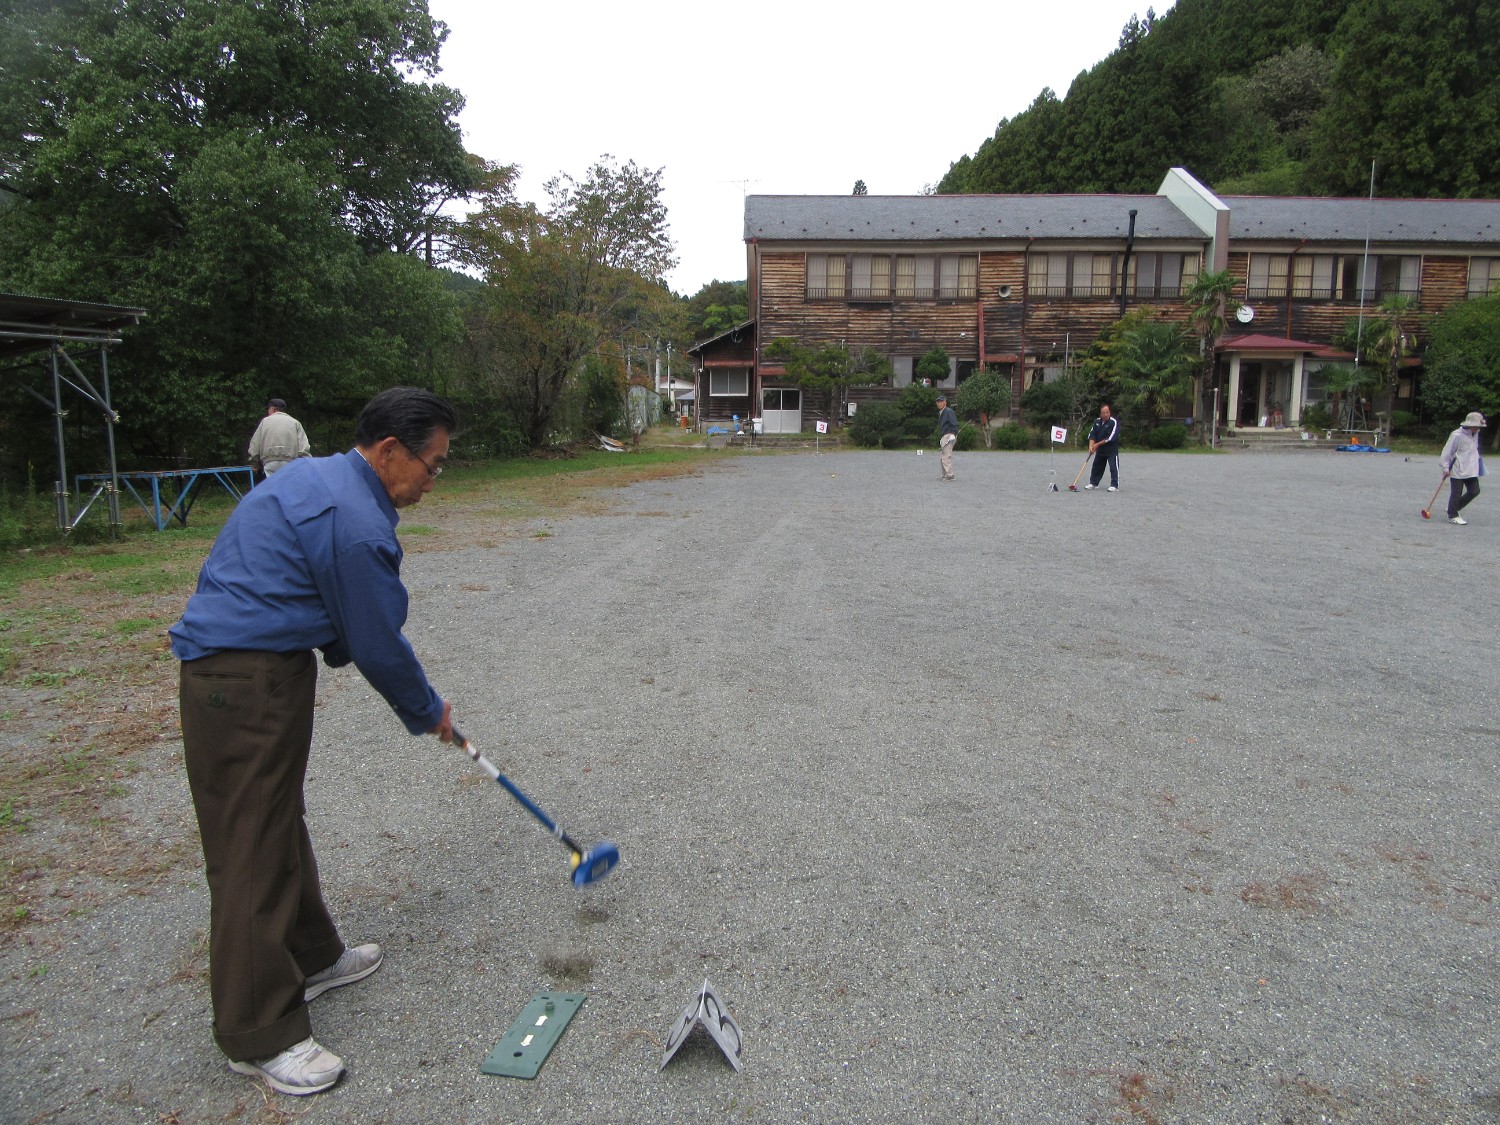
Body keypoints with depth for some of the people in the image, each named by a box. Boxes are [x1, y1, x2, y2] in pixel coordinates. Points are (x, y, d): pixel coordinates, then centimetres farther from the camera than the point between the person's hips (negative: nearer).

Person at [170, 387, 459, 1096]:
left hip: (226, 661, 11)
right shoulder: (357, 524, -21)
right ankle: (259, 1036, 9)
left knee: (280, 823, 21)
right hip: (246, 686, -11)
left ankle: (310, 957, 38)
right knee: (253, 851, -3)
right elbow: (380, 646, -13)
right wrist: (428, 712, 4)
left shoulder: (317, 476, 12)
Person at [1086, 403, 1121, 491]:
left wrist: (1098, 444, -18)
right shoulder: (1097, 422, 4)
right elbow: (1092, 434, 4)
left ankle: (1115, 486, -7)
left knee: (1113, 467, -10)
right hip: (1100, 450, 7)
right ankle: (1093, 483, 26)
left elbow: (1111, 437, -22)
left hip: (1112, 449, -7)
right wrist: (1091, 445, -13)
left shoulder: (1114, 422, -16)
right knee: (1096, 466, 14)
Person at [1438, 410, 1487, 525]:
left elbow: (1474, 451, 21)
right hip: (1457, 471, -8)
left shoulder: (1475, 435, 9)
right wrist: (1445, 468, -13)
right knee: (1456, 493, 0)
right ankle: (1452, 516, 13)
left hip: (1471, 471, 8)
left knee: (1474, 491, 5)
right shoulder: (1457, 436, -16)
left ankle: (1453, 509, 21)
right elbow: (1447, 452, -14)